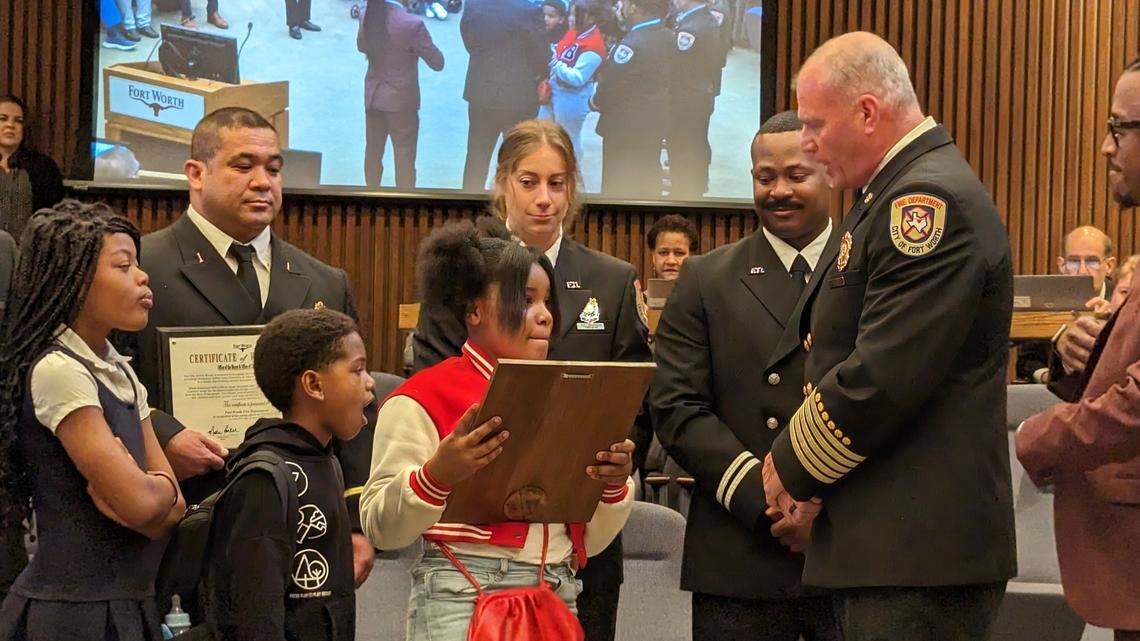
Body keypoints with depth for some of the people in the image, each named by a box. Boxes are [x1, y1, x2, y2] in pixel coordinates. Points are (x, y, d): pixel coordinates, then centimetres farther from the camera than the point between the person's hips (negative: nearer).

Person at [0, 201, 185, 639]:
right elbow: (139, 503, -21)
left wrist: (131, 486, -14)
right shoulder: (58, 370, -15)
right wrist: (162, 487, 0)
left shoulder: (119, 372, 12)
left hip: (126, 605, 8)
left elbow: (172, 508, 6)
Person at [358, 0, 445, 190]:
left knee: (373, 152, 20)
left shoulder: (366, 16, -8)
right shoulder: (411, 24, -26)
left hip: (373, 96, 6)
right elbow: (437, 63, -15)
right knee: (404, 160, 6)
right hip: (401, 100, -6)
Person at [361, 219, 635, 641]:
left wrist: (614, 486, -3)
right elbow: (381, 528, -7)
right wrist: (438, 475, -23)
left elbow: (589, 541, 16)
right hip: (464, 601, -5)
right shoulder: (422, 398, -2)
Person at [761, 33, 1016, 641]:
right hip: (882, 545, 10)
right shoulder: (890, 196, 18)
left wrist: (793, 469, -7)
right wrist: (796, 469, 6)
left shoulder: (930, 201, -16)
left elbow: (882, 378, -21)